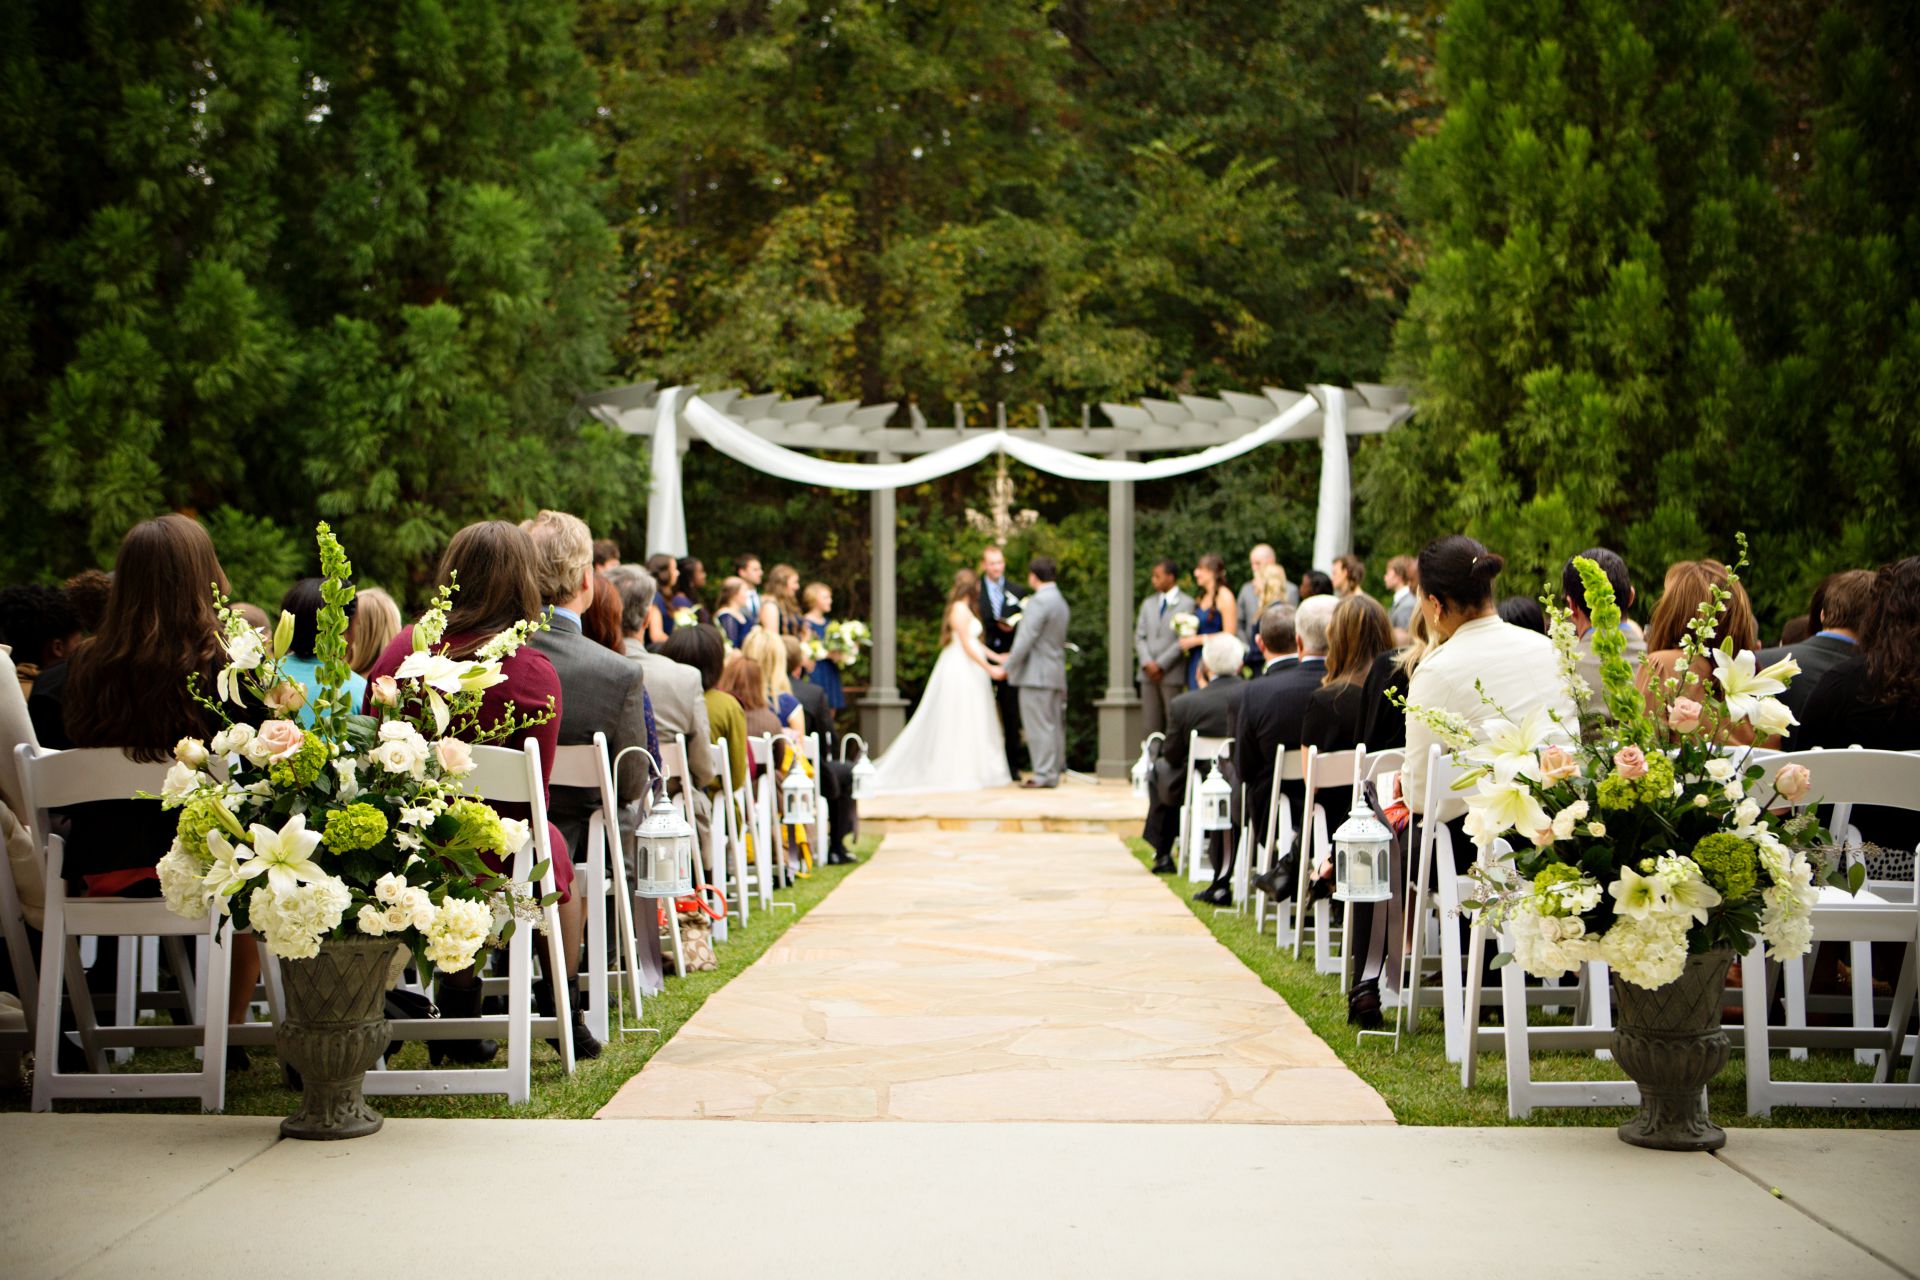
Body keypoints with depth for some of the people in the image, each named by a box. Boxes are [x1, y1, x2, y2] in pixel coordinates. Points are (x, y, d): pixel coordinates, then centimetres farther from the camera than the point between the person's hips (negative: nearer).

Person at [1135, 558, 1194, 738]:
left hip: (1172, 674, -5)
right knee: (1150, 726, 1)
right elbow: (1140, 637, 13)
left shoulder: (1187, 603, -1)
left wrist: (1161, 665, -11)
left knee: (1174, 722, -6)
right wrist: (1147, 663, -4)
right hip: (1148, 675, 5)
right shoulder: (1148, 603, 18)